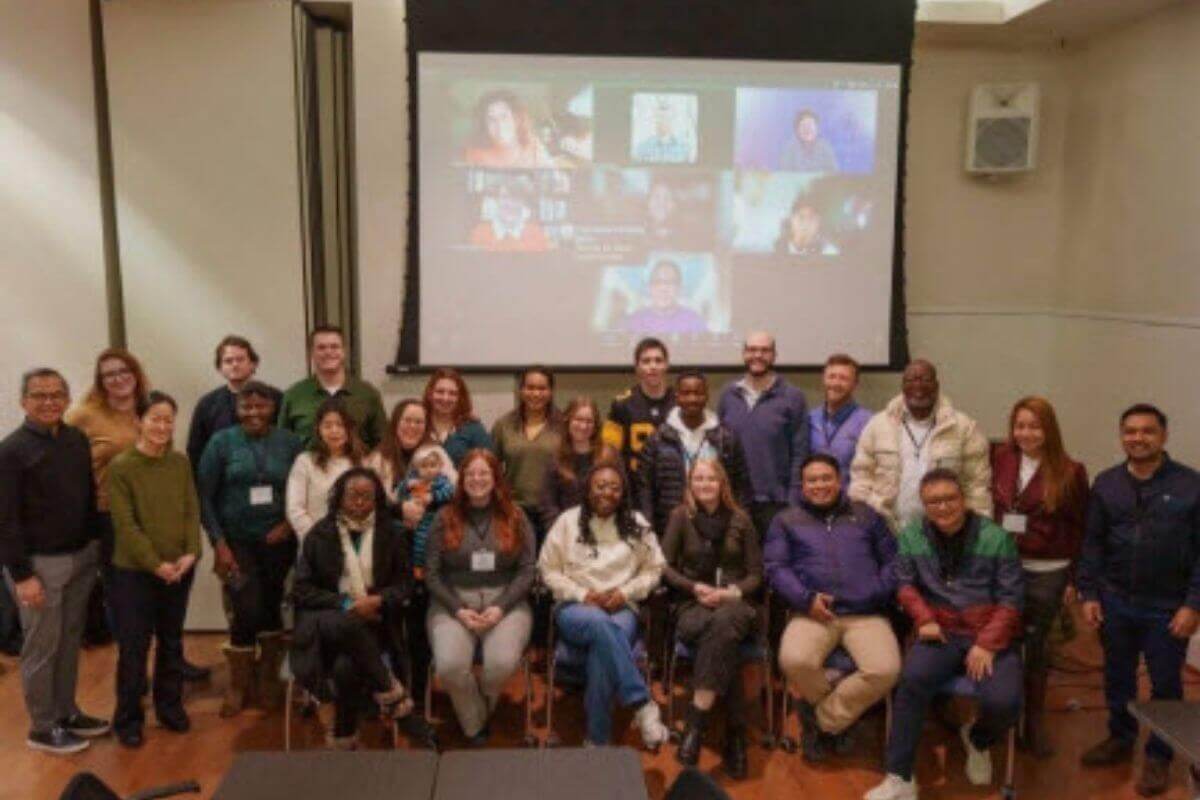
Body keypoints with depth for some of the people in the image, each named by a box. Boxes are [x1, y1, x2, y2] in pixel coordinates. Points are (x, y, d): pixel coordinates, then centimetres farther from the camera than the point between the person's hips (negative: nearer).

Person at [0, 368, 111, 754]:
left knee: (70, 641, 15)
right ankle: (42, 727, 18)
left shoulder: (78, 440, 5)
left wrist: (96, 545, 10)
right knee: (42, 647, 5)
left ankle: (66, 712, 29)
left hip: (81, 557, 6)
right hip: (40, 563, -5)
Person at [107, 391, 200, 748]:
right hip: (134, 571, -4)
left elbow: (192, 511, 3)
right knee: (133, 648, 3)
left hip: (180, 569, 4)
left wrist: (191, 553, -11)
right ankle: (128, 719, 18)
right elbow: (125, 524, -13)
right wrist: (156, 563, -17)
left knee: (171, 642, 15)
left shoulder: (181, 462, 4)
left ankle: (169, 706, 30)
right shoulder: (120, 467, -9)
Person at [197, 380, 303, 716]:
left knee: (271, 607, 10)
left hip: (277, 541, 1)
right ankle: (238, 686, 17)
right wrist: (218, 543, -9)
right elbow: (205, 497, -3)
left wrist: (290, 524, -10)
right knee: (247, 611, -6)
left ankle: (268, 678, 31)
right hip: (236, 541, -1)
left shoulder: (290, 442, 0)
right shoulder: (221, 442, -3)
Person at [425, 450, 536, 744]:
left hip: (505, 602, 0)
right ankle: (474, 723, 2)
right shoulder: (445, 519, 7)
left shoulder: (515, 518, 8)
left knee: (503, 662, -29)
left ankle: (480, 707, 6)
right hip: (453, 603, 0)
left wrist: (500, 608, -11)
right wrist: (459, 610, -9)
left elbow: (527, 570, 3)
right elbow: (432, 574, 4)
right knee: (449, 665, -28)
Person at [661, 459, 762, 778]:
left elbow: (756, 574, 8)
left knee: (724, 623, -39)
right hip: (691, 605, 0)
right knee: (723, 636, -36)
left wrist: (733, 592, -11)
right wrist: (695, 587, -12)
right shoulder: (681, 516, 7)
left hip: (734, 604, 1)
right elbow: (664, 567, 4)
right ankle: (735, 735, -34)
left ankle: (696, 723, -40)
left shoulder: (740, 519, 10)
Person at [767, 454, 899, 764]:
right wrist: (806, 598, -10)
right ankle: (836, 709, 3)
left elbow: (892, 560, 15)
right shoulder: (786, 520, 17)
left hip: (866, 614, 1)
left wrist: (879, 593, -4)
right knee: (794, 661, -32)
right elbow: (775, 567, 6)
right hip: (814, 613, -1)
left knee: (885, 670, -28)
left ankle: (822, 721, -3)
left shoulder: (866, 515, 22)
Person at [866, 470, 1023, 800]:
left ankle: (977, 739, 15)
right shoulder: (911, 536, 6)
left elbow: (1010, 598, -2)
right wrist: (924, 619, -11)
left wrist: (987, 644, -13)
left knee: (1003, 702, -26)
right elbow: (905, 584, 8)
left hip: (991, 637, 0)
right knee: (912, 680, -30)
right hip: (943, 633, 1)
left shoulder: (996, 537, -1)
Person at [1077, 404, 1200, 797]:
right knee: (1117, 677, 17)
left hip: (1168, 608, -3)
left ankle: (1158, 757, 28)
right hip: (1115, 602, 3)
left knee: (1165, 684, 10)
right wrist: (1089, 593, 1)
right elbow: (1092, 544, 6)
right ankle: (1120, 739, 37)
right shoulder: (1106, 483, 2)